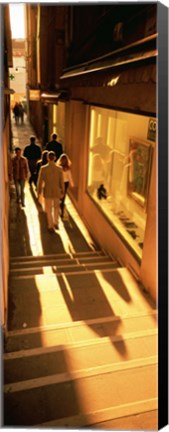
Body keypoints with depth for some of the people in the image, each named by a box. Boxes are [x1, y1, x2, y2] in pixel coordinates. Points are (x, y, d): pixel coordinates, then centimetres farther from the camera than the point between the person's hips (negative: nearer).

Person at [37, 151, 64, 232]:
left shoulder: (43, 168, -12)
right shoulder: (59, 168, -8)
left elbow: (40, 182, -9)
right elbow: (61, 182, -2)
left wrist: (39, 192, 2)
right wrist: (62, 192, 10)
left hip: (47, 192, -2)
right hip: (57, 192, 2)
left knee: (49, 210, 10)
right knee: (56, 208, 23)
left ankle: (51, 227, 17)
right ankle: (56, 223, 32)